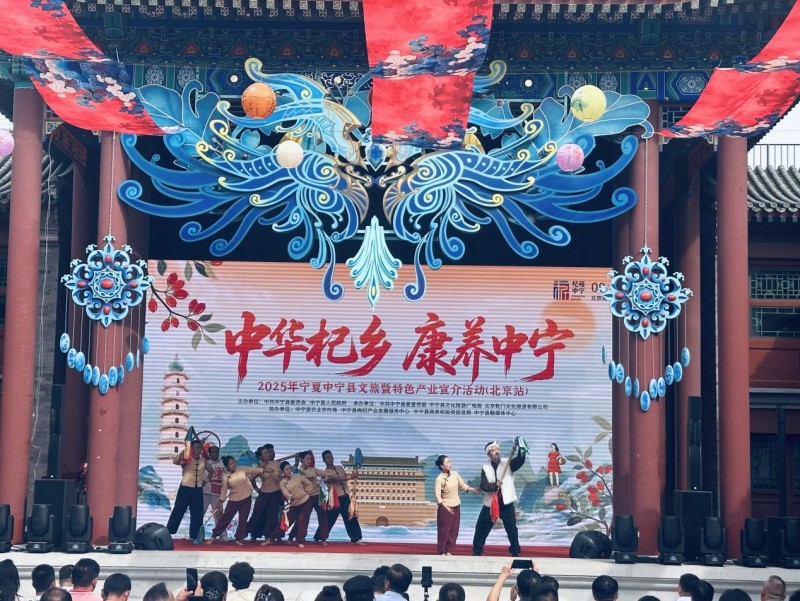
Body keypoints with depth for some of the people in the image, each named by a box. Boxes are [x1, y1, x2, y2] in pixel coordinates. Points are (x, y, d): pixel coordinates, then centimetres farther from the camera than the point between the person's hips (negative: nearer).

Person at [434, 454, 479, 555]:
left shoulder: (455, 474, -1)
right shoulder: (439, 479, -17)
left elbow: (463, 485, 6)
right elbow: (437, 495, -19)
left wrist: (473, 489, -7)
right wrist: (445, 507, -20)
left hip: (456, 506, 6)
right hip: (445, 507, -6)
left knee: (454, 530, 11)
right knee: (444, 530, 1)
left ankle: (448, 551, 22)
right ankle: (441, 552, 13)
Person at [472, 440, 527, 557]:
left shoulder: (508, 463, -2)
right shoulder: (486, 468, 1)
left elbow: (520, 460, -22)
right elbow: (483, 486, -8)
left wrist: (520, 448, -40)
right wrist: (494, 485, -26)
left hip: (506, 503, -1)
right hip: (490, 503, 2)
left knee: (512, 529, -1)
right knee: (481, 528, 8)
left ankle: (515, 552, 11)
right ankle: (477, 551, 22)